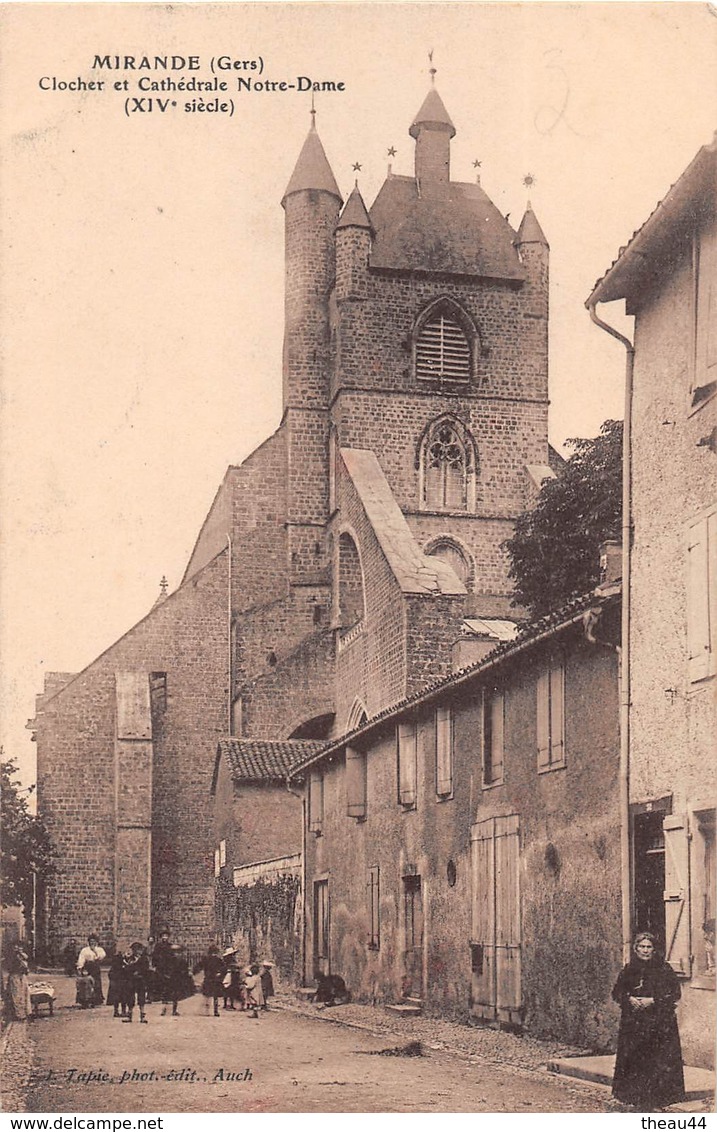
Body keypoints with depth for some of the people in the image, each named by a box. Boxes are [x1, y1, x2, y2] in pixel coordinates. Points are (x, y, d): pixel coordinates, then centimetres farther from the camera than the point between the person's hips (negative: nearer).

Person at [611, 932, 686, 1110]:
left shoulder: (664, 969, -1)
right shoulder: (628, 970, 8)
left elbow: (675, 993, -3)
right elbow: (617, 992, 14)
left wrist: (653, 1000, -12)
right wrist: (629, 999, -7)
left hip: (659, 1023, -3)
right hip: (633, 1021, 3)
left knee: (657, 1060, -6)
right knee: (634, 1060, 0)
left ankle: (649, 1102, 0)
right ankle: (638, 1100, 9)